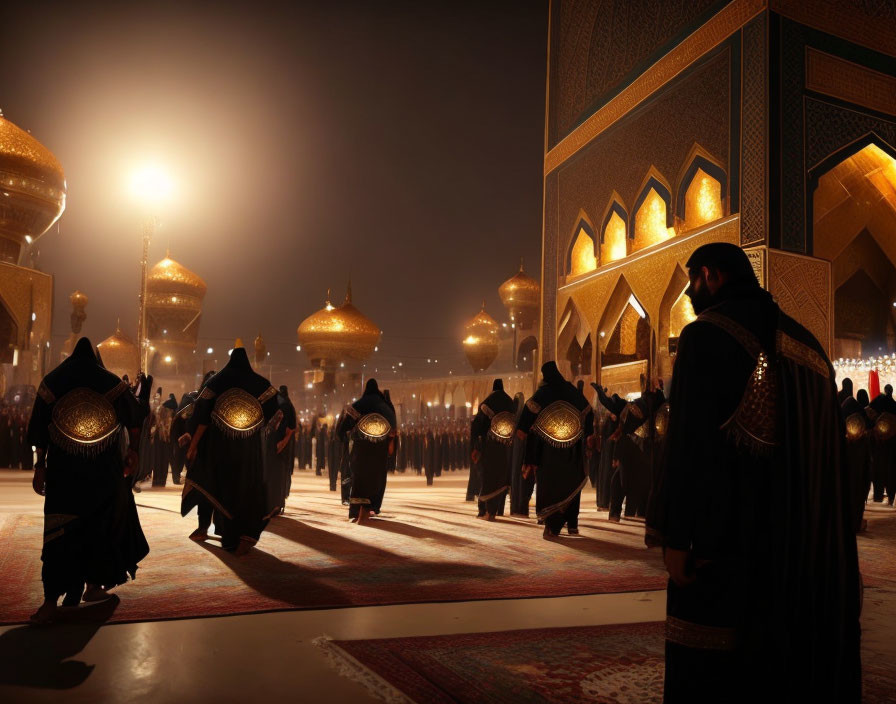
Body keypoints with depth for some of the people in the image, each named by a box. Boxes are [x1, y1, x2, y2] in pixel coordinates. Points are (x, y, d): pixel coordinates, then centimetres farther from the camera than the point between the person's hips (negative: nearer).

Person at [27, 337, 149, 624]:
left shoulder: (52, 382, 1)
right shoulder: (112, 383, -1)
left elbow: (39, 431, -1)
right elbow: (134, 421, -1)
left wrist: (40, 466, 3)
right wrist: (132, 452, 10)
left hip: (62, 471, 1)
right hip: (106, 472, 0)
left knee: (59, 532, 3)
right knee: (104, 524, 15)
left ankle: (52, 601, -2)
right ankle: (93, 585, 20)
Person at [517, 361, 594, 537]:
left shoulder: (543, 392, -4)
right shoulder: (572, 390, 4)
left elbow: (530, 410, -14)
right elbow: (588, 412, 9)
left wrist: (522, 430, -5)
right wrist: (588, 435, 19)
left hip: (549, 446, -2)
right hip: (572, 448, 3)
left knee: (549, 483, 2)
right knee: (571, 483, 14)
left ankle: (552, 527, -4)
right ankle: (572, 525, 18)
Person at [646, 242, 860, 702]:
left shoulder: (706, 335, -10)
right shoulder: (804, 342, 13)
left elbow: (689, 443, -18)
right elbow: (830, 449, 15)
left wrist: (675, 539, -15)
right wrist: (815, 534, 20)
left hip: (728, 535, -8)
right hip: (806, 542, 8)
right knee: (786, 647, 18)